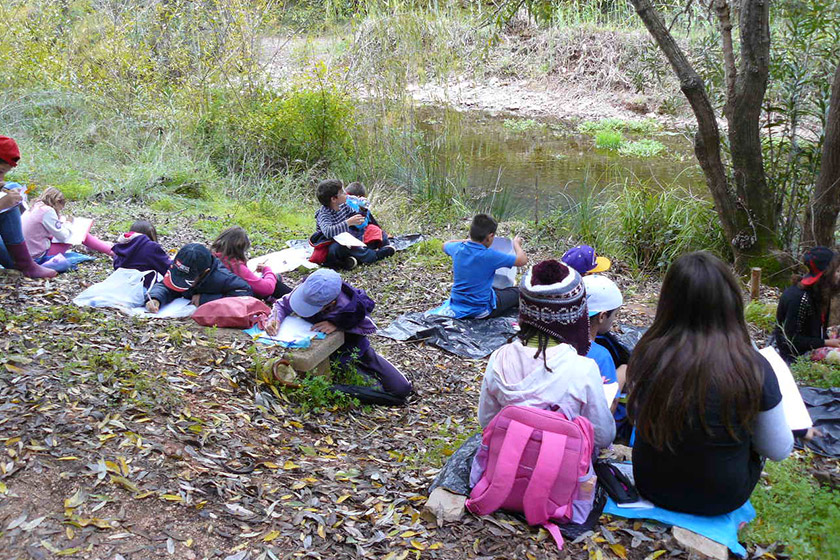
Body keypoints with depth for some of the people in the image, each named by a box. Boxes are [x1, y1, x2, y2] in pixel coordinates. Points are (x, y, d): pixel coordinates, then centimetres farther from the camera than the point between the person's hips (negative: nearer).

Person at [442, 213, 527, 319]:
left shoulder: (458, 248, -9)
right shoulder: (490, 255, -23)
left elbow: (445, 245, 17)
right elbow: (523, 260, -13)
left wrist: (468, 240, 19)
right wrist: (516, 243, 5)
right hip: (481, 311, -6)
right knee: (518, 291, 14)